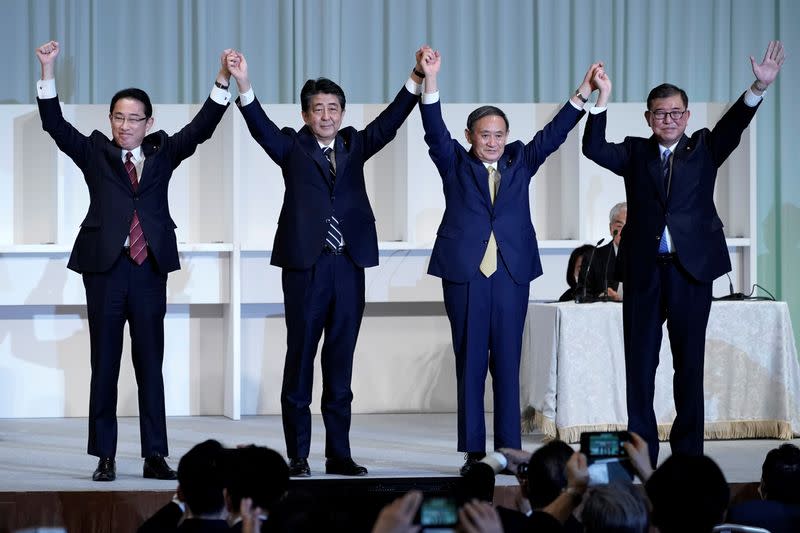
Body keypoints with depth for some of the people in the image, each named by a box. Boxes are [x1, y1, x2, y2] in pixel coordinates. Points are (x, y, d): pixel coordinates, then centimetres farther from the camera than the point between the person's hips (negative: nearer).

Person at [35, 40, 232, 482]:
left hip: (150, 268, 1)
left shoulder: (164, 152, 12)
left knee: (151, 364, 3)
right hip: (105, 267, -1)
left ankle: (155, 456, 5)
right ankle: (105, 457, 7)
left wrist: (223, 81, -12)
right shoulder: (95, 153, 8)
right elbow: (55, 124, -2)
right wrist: (48, 71, -14)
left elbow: (201, 127, 1)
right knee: (104, 365, 3)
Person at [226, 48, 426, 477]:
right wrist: (243, 85, -28)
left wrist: (418, 79, -13)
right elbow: (260, 125, -10)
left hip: (348, 265, 3)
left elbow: (390, 121, 2)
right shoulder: (293, 147, 6)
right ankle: (297, 455, 5)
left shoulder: (354, 145, 14)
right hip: (306, 265, -3)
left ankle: (339, 454, 11)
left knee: (340, 362, 7)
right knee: (300, 357, 1)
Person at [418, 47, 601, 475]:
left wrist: (583, 94, -6)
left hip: (511, 274, 2)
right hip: (465, 274, -2)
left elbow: (553, 134, 6)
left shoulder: (520, 162, 13)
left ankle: (508, 450, 5)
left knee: (508, 364, 2)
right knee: (469, 364, 1)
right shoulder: (455, 164, 7)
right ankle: (473, 452, 3)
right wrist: (430, 82, -21)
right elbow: (435, 132, -7)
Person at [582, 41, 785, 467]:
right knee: (639, 364, 4)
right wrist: (602, 99, -16)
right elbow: (594, 149, -5)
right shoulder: (635, 153, 10)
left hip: (691, 270, 0)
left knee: (689, 364, 4)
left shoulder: (704, 149, 8)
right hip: (643, 271, 1)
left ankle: (688, 453, 11)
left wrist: (759, 88, -26)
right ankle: (641, 453, 11)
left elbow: (733, 125, -8)